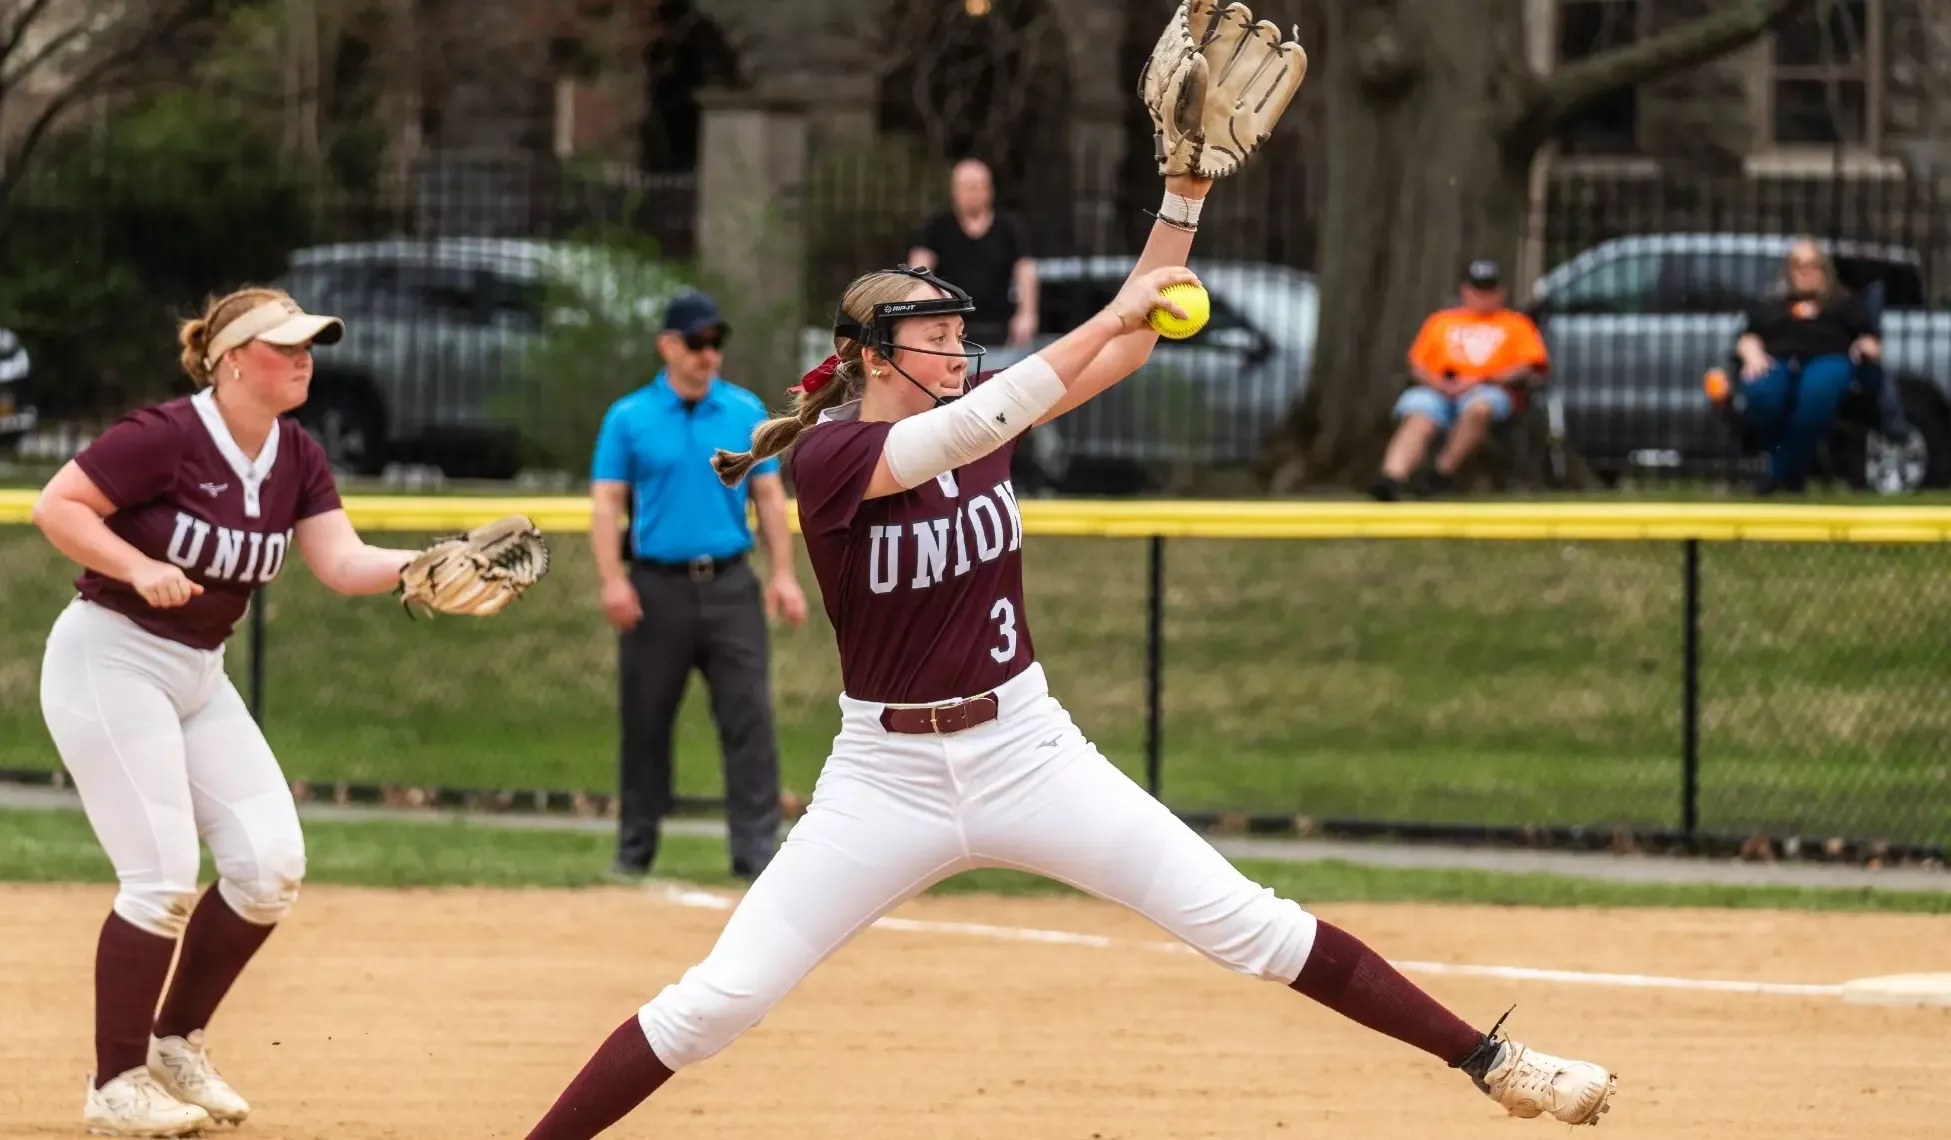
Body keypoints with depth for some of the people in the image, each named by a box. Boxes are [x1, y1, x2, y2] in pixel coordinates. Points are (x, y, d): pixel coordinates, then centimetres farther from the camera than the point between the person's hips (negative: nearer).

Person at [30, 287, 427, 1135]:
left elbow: (343, 564, -4)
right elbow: (56, 507, -17)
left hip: (198, 674, 8)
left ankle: (177, 1040, 18)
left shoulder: (296, 459, 4)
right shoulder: (168, 436, -18)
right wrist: (139, 567, -28)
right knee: (164, 877, -12)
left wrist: (424, 565, -22)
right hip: (111, 660, -8)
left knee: (271, 864, 0)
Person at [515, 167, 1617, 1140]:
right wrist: (1112, 317, -31)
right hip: (888, 774, -3)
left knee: (1250, 925, -3)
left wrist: (1186, 194, -11)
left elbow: (1131, 343, 1)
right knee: (715, 1000, -9)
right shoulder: (830, 454, -15)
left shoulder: (977, 409, 1)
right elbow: (965, 433, -31)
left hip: (1028, 752, 3)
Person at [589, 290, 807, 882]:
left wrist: (783, 574, -1)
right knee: (646, 722, 6)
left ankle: (757, 849, -9)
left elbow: (769, 497, 9)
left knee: (749, 716, -8)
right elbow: (606, 503, -1)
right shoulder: (629, 418, 2)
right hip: (657, 585, -1)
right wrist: (613, 581, -14)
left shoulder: (746, 412, 8)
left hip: (730, 584, 1)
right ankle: (635, 850, 16)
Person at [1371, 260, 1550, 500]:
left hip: (1490, 392, -1)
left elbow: (1527, 369, 7)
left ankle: (1442, 472, -37)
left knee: (1478, 407, -40)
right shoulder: (1440, 321, 30)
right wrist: (1440, 384, -5)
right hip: (1436, 392, 1)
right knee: (1418, 420, -33)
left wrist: (1482, 381, -9)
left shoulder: (1516, 324, 23)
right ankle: (1392, 478, -56)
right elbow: (1417, 366, 19)